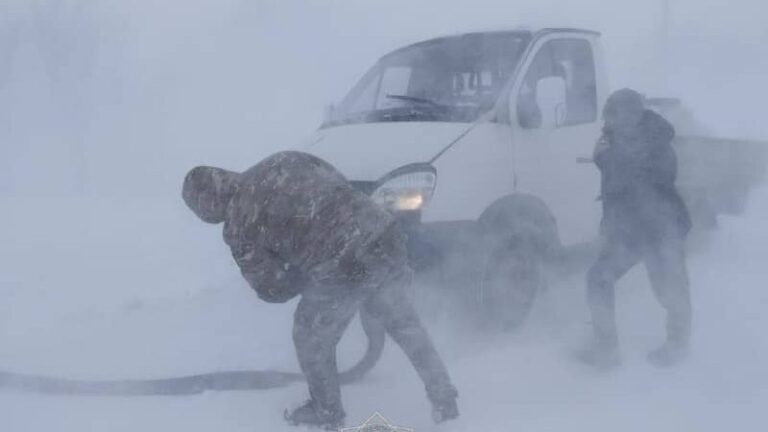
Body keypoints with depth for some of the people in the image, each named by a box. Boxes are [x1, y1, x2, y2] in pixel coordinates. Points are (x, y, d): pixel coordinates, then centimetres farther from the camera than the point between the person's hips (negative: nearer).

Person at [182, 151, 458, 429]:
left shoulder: (239, 227, 0)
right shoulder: (285, 161, 14)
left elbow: (272, 289, 4)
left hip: (346, 274, -6)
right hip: (385, 239, 6)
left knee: (312, 339, 22)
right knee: (405, 324, 27)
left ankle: (327, 412, 41)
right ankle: (444, 400, 36)